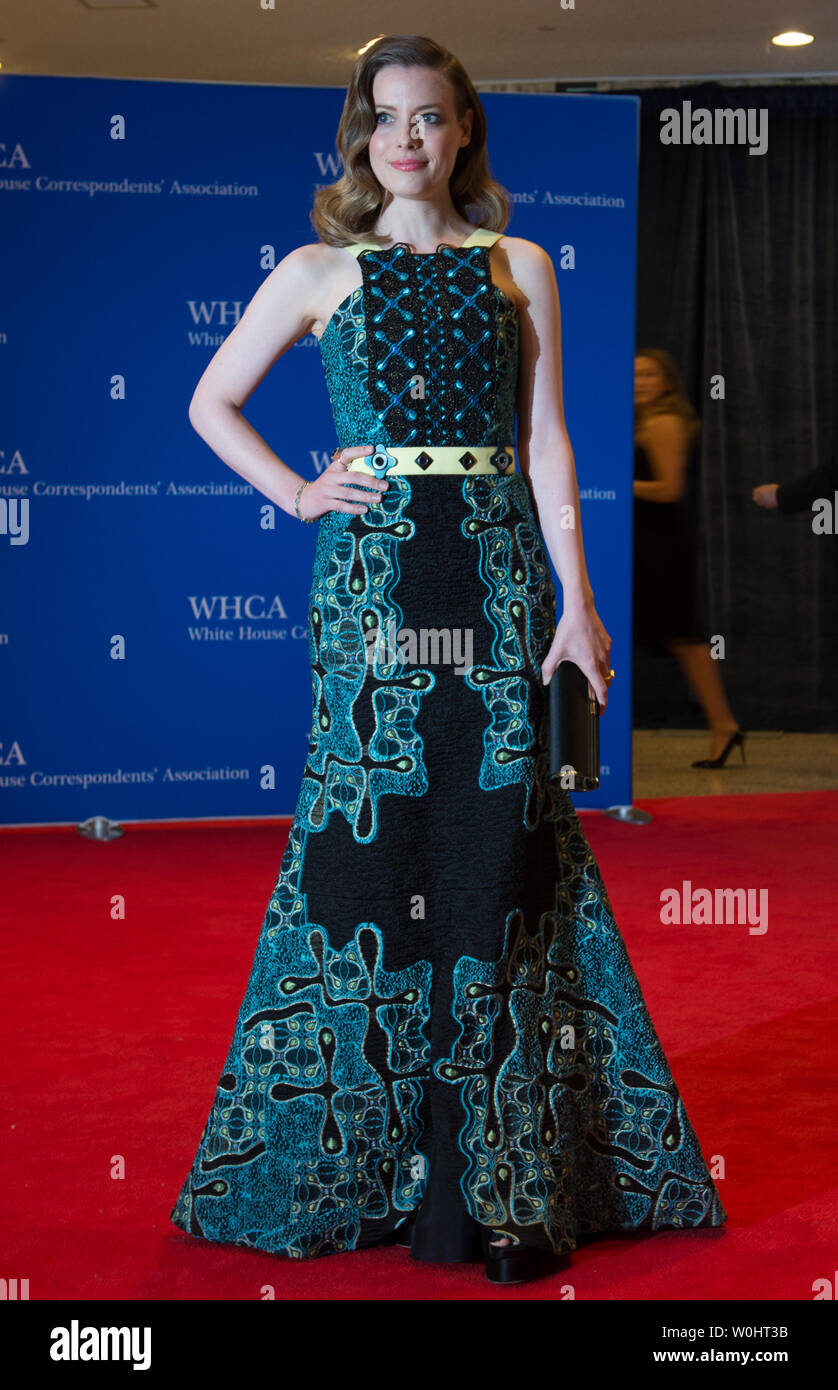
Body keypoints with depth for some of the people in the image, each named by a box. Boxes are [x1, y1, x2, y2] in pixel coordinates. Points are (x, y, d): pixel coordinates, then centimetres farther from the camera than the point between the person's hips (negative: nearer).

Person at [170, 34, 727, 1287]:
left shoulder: (519, 268, 10)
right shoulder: (321, 273, 9)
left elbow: (547, 442, 5)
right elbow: (212, 403, 16)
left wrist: (577, 595, -3)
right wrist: (297, 493, 2)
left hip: (495, 575, 0)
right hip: (370, 574, 0)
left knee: (495, 846, -3)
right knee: (374, 842, -1)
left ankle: (511, 1171, 3)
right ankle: (371, 1154, 10)